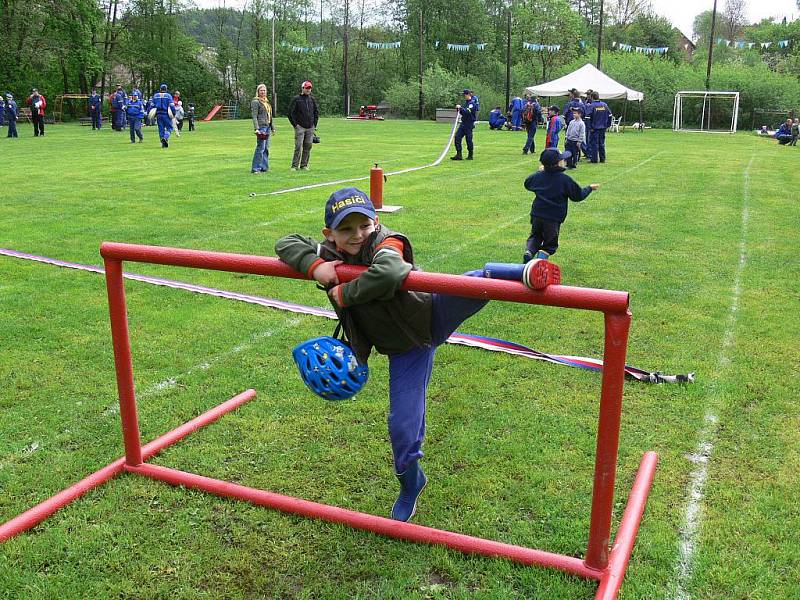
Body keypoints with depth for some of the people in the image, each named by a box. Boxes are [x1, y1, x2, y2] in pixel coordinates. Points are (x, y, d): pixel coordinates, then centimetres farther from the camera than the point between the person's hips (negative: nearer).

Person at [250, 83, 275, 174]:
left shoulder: (266, 102, 19)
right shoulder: (255, 102, -5)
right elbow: (254, 116, -12)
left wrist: (272, 128, 22)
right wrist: (256, 129, -21)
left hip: (268, 127, 8)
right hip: (261, 126, -8)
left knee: (266, 148, 8)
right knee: (261, 147, -12)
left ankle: (264, 167, 14)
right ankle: (255, 169, -10)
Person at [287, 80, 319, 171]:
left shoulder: (312, 99, 13)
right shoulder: (296, 99, -1)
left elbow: (316, 111, 21)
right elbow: (290, 112, -3)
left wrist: (314, 124, 12)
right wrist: (295, 124, -8)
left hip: (310, 128, 5)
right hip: (300, 127, -5)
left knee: (308, 147, 4)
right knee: (298, 147, -10)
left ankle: (304, 165, 12)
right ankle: (294, 166, -6)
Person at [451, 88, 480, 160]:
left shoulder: (473, 102, -11)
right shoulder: (466, 102, 16)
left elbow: (468, 111, -24)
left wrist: (461, 108, -20)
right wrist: (459, 109, 3)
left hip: (469, 123, -9)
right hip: (463, 122, 9)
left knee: (468, 139, -2)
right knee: (457, 136, 0)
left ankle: (470, 155, 11)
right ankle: (459, 155, 2)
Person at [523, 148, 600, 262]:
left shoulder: (538, 176, 0)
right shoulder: (565, 179, -11)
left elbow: (527, 183, 21)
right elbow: (578, 195, -2)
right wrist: (590, 188, 15)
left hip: (537, 215, 3)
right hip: (554, 218, -3)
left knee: (535, 236, 23)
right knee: (550, 243, 12)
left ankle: (529, 251, -4)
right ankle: (542, 255, -14)